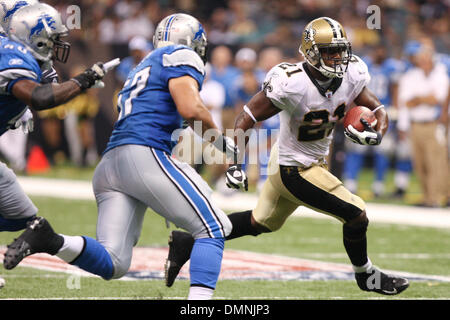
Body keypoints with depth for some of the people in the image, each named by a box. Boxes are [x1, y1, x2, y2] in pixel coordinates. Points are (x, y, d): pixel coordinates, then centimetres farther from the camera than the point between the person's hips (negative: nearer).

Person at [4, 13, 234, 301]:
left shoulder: (141, 71, 33)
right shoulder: (182, 56, 7)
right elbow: (190, 109, -9)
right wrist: (219, 139, 5)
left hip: (110, 167, 8)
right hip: (144, 155, -8)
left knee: (112, 265, -1)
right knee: (213, 229, -2)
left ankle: (49, 241, -23)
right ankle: (199, 300, -20)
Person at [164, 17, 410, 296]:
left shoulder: (351, 76, -9)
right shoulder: (292, 83, -28)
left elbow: (379, 112, 0)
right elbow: (247, 118, -22)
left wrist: (375, 134, -23)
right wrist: (235, 163, -26)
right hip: (295, 171, -8)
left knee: (260, 223, 22)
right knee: (356, 215, -4)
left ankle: (187, 242, 32)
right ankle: (366, 275, 23)